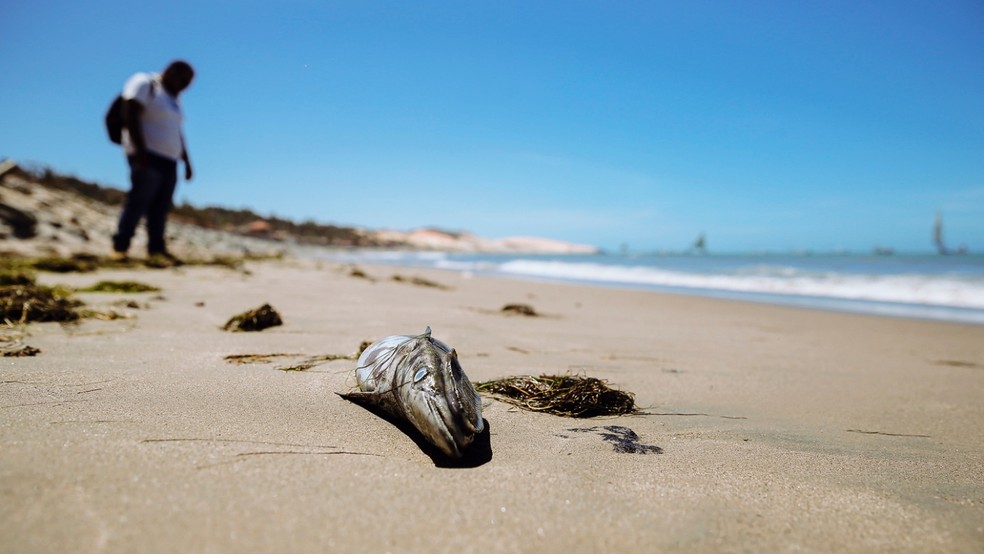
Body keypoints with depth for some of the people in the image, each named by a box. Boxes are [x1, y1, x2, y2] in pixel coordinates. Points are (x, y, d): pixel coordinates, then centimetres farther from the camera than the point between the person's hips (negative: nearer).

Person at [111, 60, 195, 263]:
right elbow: (130, 117, -12)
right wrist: (140, 150, -21)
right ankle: (119, 247, -9)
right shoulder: (144, 83, -1)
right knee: (138, 202, -12)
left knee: (160, 207, 1)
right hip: (148, 157, -8)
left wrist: (187, 162, 17)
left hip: (169, 160, 8)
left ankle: (156, 248, 1)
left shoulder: (173, 98, 23)